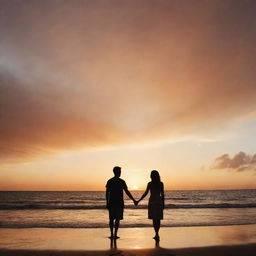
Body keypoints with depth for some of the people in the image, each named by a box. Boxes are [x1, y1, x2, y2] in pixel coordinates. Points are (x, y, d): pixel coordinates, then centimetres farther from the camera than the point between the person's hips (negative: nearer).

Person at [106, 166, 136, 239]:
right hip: (119, 203, -2)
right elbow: (127, 192, -4)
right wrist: (134, 200, 3)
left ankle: (112, 234, 8)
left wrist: (107, 203, 6)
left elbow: (107, 193, 1)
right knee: (117, 219, 3)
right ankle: (115, 235, -2)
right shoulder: (122, 181, -4)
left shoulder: (109, 181, 3)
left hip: (111, 203, 2)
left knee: (111, 219, 9)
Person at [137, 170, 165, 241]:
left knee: (154, 219, 2)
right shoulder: (161, 184, 1)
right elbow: (162, 194, 2)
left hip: (152, 202, -2)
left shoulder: (150, 184, -5)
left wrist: (138, 201, 4)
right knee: (158, 219, 10)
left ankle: (157, 235, -6)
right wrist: (163, 204, 11)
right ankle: (157, 234, 15)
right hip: (159, 201, 2)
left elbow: (145, 193, -5)